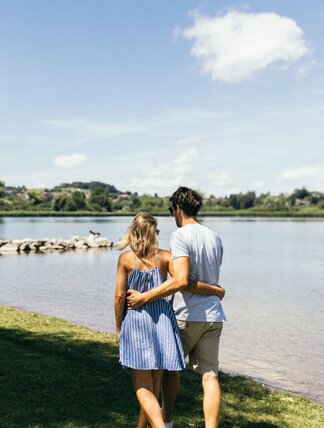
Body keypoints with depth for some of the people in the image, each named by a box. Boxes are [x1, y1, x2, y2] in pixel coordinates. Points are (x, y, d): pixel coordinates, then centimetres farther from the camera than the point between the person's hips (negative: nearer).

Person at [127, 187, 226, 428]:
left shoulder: (180, 236, -12)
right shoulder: (215, 238, 11)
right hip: (214, 317, 5)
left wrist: (144, 297, -21)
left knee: (170, 366, 16)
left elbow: (181, 280, -24)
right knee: (210, 375, 4)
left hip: (187, 316, -5)